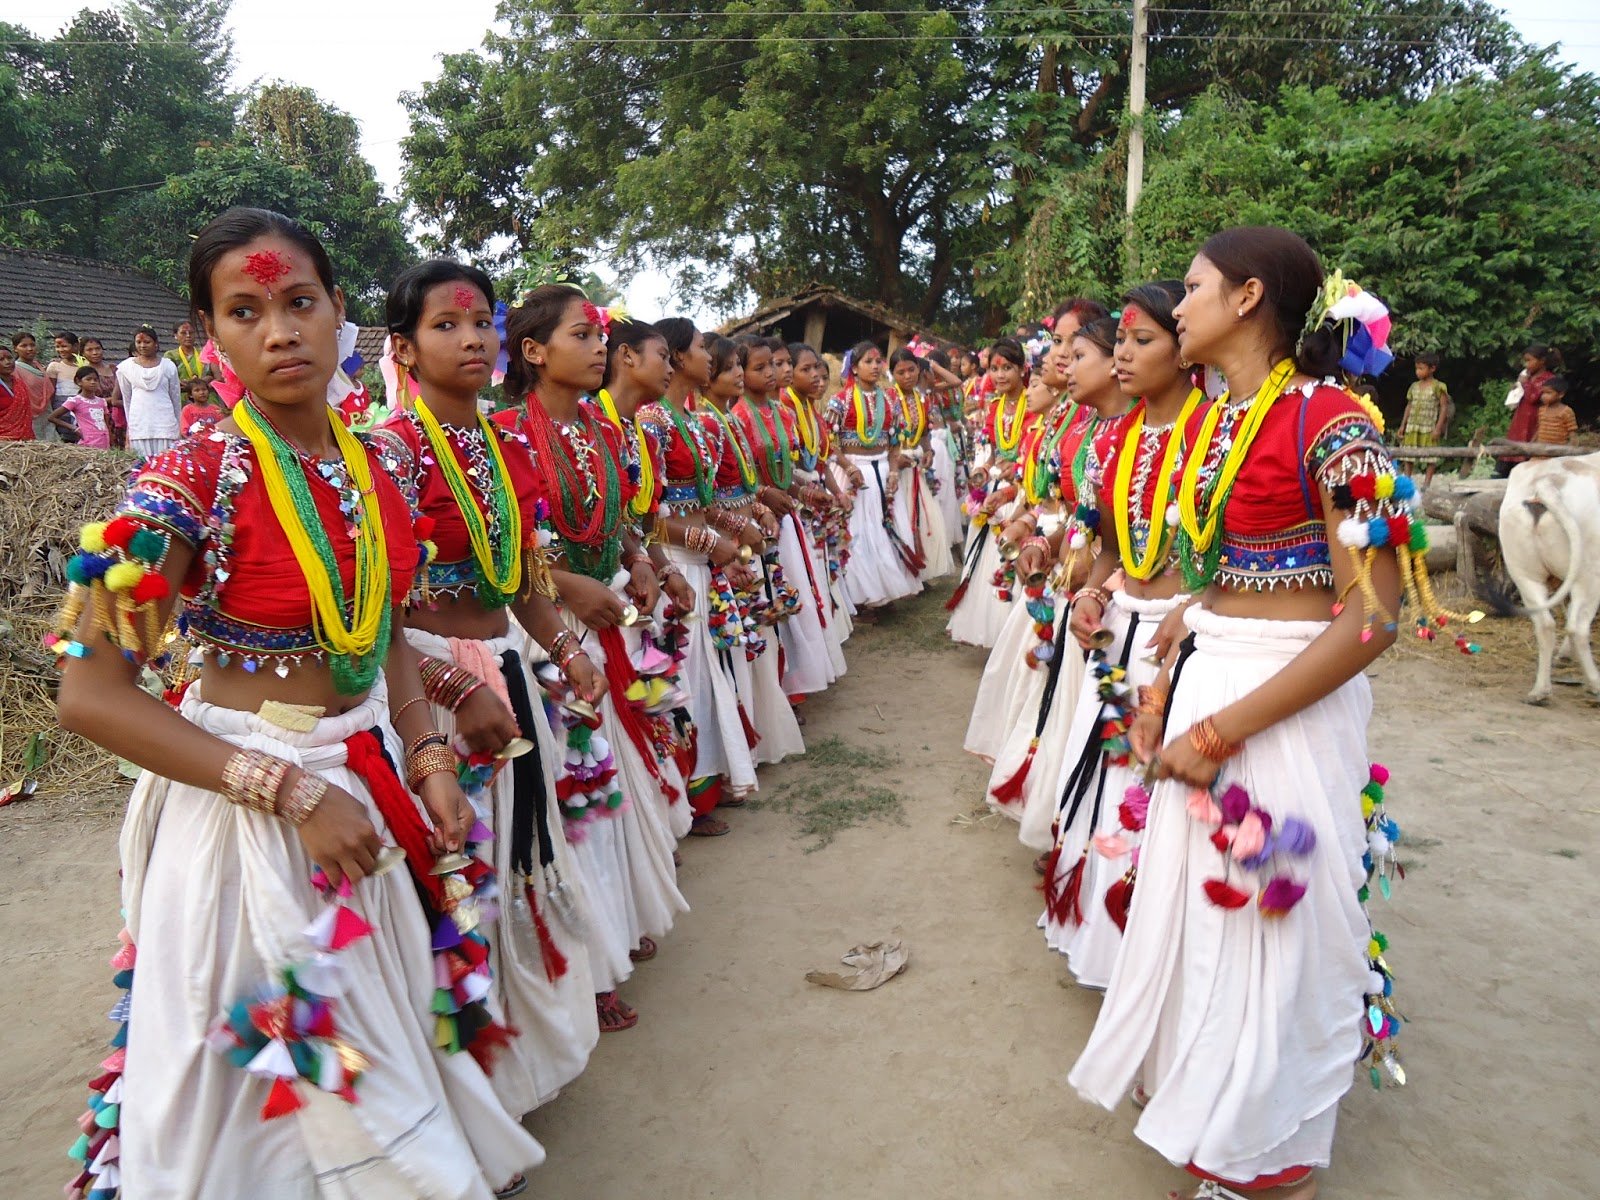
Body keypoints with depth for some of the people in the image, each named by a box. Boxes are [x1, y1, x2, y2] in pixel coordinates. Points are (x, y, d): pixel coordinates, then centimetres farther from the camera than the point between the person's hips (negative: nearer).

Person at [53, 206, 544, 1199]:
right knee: (292, 1073, 12)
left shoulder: (372, 468, 0)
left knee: (397, 1035, 21)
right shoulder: (193, 477, -17)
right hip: (250, 809, -5)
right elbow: (91, 695, -17)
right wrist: (293, 793, -20)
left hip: (376, 778, 5)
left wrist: (428, 760, -3)